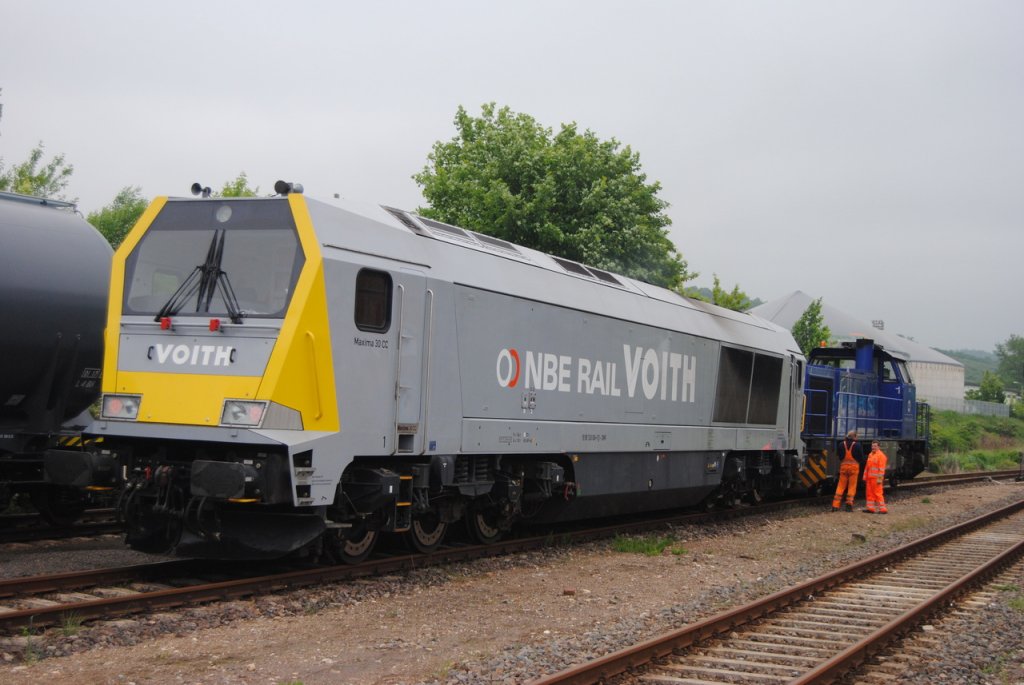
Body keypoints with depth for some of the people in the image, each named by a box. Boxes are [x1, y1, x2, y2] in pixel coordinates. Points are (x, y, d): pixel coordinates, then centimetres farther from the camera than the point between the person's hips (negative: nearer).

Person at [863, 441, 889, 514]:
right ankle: (870, 508, 16)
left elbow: (881, 468, -15)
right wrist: (865, 477, 18)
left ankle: (882, 509, -4)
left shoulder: (881, 455, -10)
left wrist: (879, 479, -19)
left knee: (878, 493, -8)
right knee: (869, 493, 10)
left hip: (876, 478, -9)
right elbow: (867, 466, 21)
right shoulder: (870, 455, 17)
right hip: (870, 478, 9)